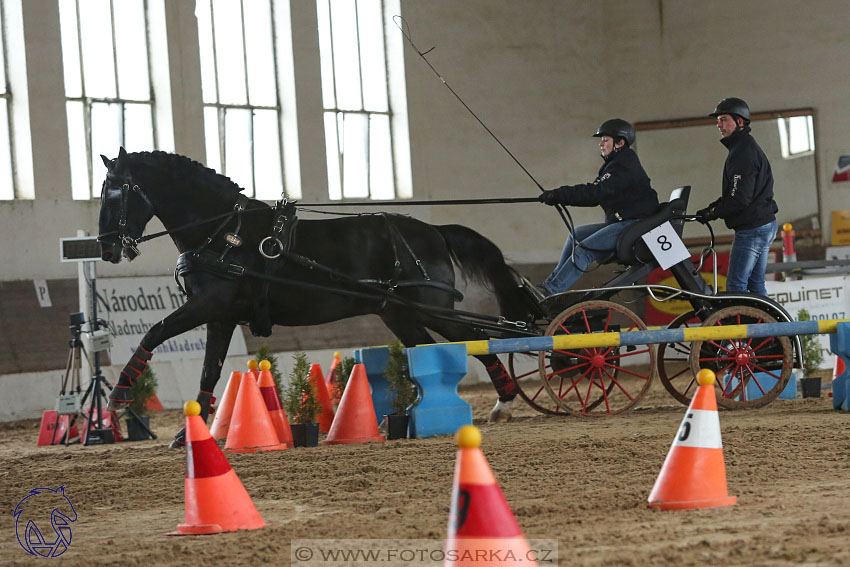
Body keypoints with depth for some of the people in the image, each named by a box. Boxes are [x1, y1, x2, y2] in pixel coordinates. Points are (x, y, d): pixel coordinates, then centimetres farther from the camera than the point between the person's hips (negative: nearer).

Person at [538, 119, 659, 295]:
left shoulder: (624, 167, -15)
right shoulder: (614, 165, 19)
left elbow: (594, 192, -25)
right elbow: (596, 195, 15)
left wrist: (558, 195, -24)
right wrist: (557, 197, 3)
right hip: (621, 222, 11)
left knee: (584, 250, -20)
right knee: (575, 235, 13)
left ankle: (551, 291, -21)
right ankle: (551, 282, 13)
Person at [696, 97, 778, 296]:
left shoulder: (743, 152, -17)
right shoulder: (748, 147, 17)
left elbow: (740, 198, -23)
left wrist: (713, 212, -13)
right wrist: (713, 207, 8)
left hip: (751, 229, -11)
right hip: (764, 225, 11)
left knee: (735, 286, -8)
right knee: (756, 285, 14)